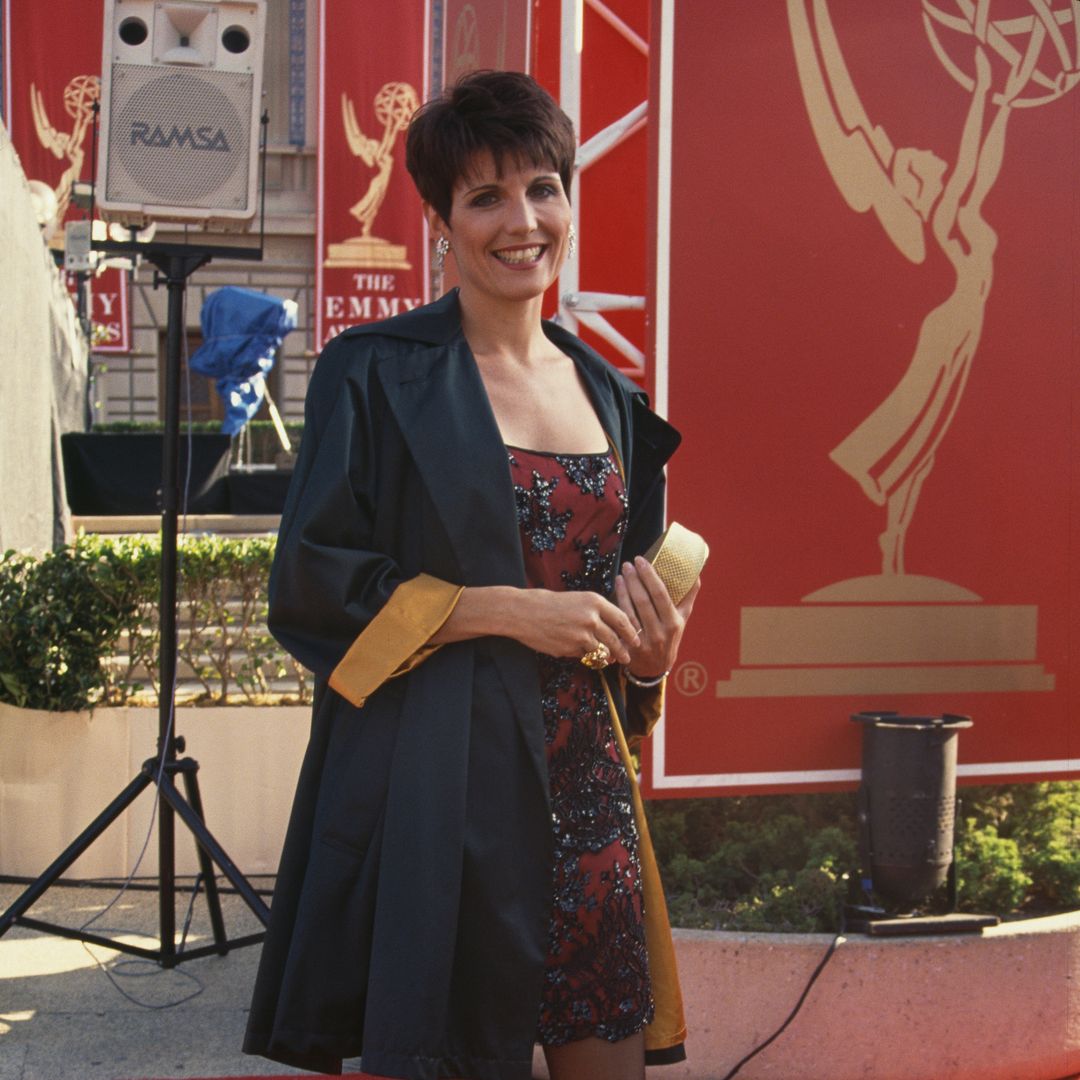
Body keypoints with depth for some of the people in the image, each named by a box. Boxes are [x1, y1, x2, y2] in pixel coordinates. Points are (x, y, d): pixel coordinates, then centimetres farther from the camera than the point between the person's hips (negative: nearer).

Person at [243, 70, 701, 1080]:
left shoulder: (607, 396, 14)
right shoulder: (376, 373, -3)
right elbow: (310, 584, -9)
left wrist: (649, 656, 1)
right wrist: (504, 610, -15)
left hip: (584, 791, 5)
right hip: (437, 794, -5)